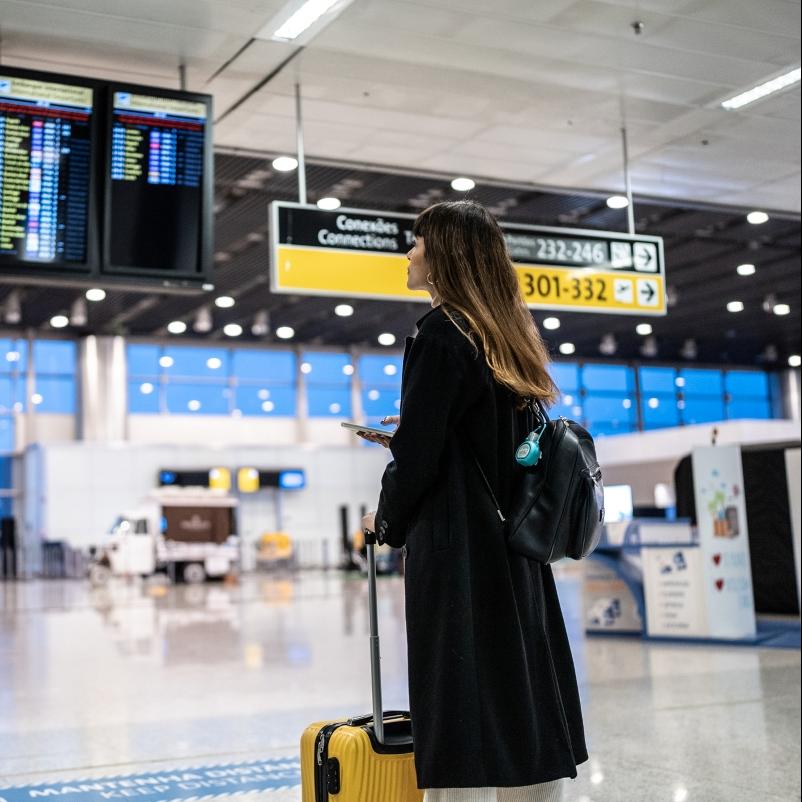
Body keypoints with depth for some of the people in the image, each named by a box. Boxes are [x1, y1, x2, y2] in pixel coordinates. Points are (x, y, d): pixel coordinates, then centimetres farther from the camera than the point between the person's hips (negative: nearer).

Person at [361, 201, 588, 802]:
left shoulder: (441, 334, -11)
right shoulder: (507, 337, 13)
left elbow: (418, 459, -14)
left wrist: (386, 521, 3)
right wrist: (405, 437, 23)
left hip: (454, 550, -8)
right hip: (513, 544, 8)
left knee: (460, 722, -4)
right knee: (522, 705, 12)